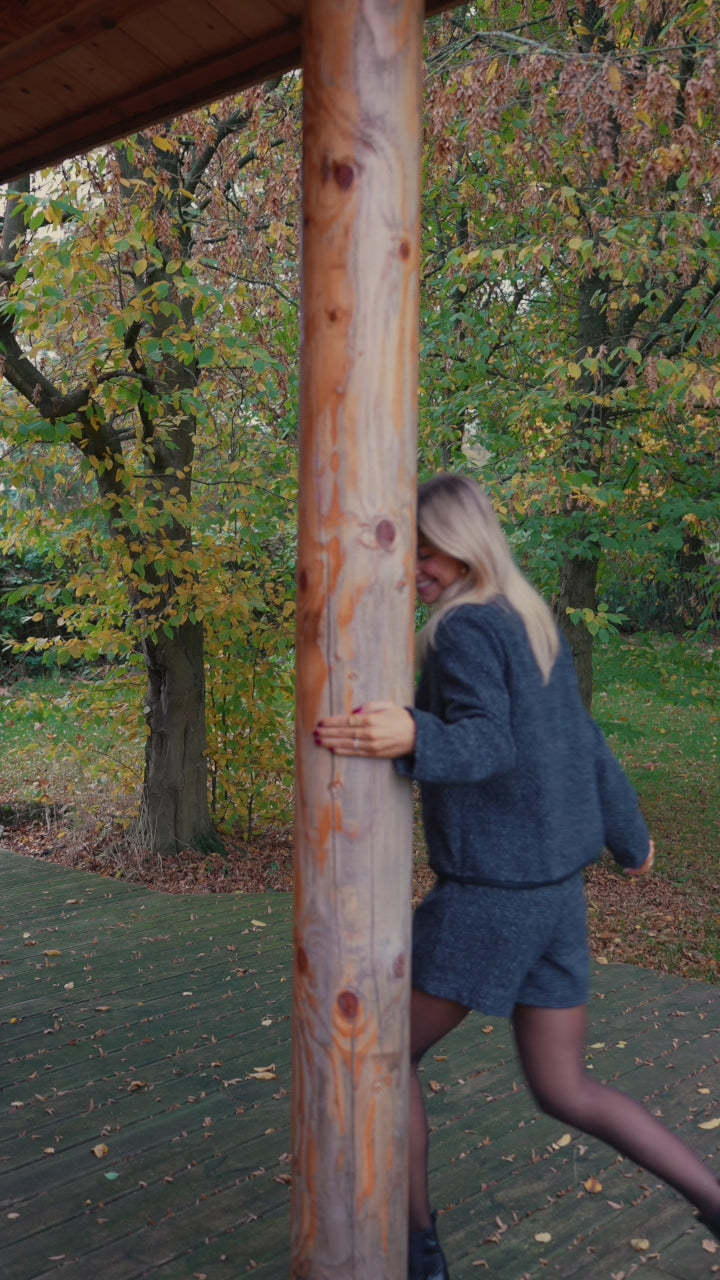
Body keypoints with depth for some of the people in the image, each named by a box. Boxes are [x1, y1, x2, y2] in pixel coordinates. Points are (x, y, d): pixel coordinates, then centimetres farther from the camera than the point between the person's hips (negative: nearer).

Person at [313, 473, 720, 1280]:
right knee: (565, 1093, 17)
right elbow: (582, 743, 19)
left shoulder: (464, 628, -15)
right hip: (551, 890, 9)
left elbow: (483, 746, -27)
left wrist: (410, 738, -49)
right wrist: (630, 835, 33)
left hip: (487, 898, -8)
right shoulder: (530, 629, 13)